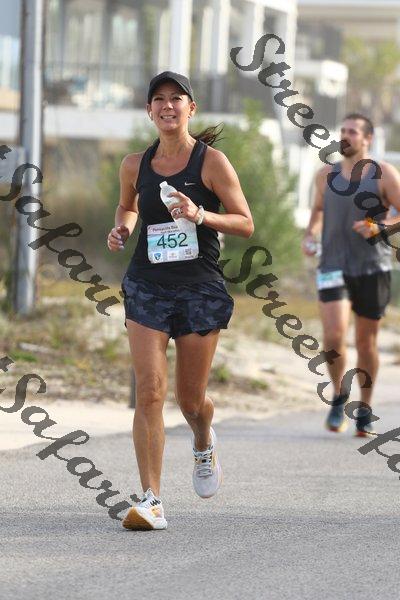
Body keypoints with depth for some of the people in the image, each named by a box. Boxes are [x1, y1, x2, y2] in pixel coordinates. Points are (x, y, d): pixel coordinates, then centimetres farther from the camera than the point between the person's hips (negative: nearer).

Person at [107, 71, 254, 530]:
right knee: (148, 392, -12)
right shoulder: (136, 164, 6)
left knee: (191, 398, 8)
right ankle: (151, 502, -13)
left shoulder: (211, 162, -4)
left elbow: (246, 224, -4)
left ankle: (204, 445, 45)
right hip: (147, 286, 2)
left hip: (200, 288, -2)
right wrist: (122, 228, 4)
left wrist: (199, 215, -19)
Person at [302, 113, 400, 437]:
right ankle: (339, 396, 9)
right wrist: (310, 234, 8)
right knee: (334, 336, -15)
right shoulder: (326, 175, 9)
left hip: (372, 268, -1)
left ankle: (365, 409, 22)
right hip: (334, 266, 1)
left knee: (366, 341, 6)